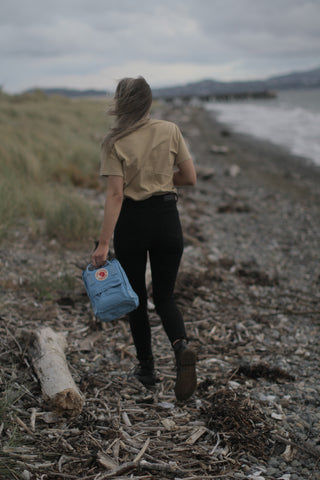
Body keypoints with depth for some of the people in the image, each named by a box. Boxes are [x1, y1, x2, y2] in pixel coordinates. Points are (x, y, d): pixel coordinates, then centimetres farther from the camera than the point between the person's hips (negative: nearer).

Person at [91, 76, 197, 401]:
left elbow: (115, 194, -16)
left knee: (136, 299, 15)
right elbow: (189, 178, 0)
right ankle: (181, 346, -15)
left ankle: (146, 367, 24)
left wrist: (103, 243, -15)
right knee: (165, 297, 13)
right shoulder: (170, 131, -2)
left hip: (131, 221, -2)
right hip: (166, 218, 2)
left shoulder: (114, 142, -10)